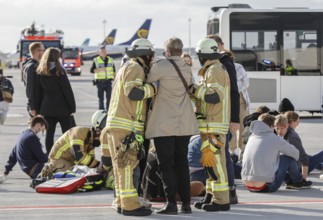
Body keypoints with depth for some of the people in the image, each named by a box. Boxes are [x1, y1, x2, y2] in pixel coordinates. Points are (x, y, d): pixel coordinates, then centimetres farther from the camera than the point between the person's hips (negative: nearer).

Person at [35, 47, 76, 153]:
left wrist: (38, 109, 14)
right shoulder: (59, 71, -10)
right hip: (62, 108, -4)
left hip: (46, 108, 4)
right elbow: (67, 90, -10)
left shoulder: (40, 73, 5)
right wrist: (72, 107, -5)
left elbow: (38, 93, 8)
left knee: (49, 134, 5)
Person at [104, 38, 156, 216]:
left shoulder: (127, 68, 24)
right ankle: (130, 205, -10)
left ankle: (122, 202, 16)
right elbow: (133, 92, -22)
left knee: (122, 166, 12)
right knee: (126, 165, -10)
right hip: (125, 126, -10)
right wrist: (153, 87, -12)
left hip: (117, 125, 10)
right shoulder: (134, 68, -8)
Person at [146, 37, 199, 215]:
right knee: (182, 163, 11)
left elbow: (147, 82, -5)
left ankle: (171, 203, -6)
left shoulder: (160, 66, -11)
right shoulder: (187, 69, 8)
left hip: (163, 125, -5)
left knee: (166, 164, -1)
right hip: (184, 124, 5)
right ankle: (186, 203, 10)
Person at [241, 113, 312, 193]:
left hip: (248, 185, 6)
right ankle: (298, 181, 32)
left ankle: (290, 181, 38)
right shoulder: (275, 138, -2)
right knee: (289, 157, 10)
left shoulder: (252, 137, 13)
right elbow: (295, 153, 13)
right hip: (264, 186, -6)